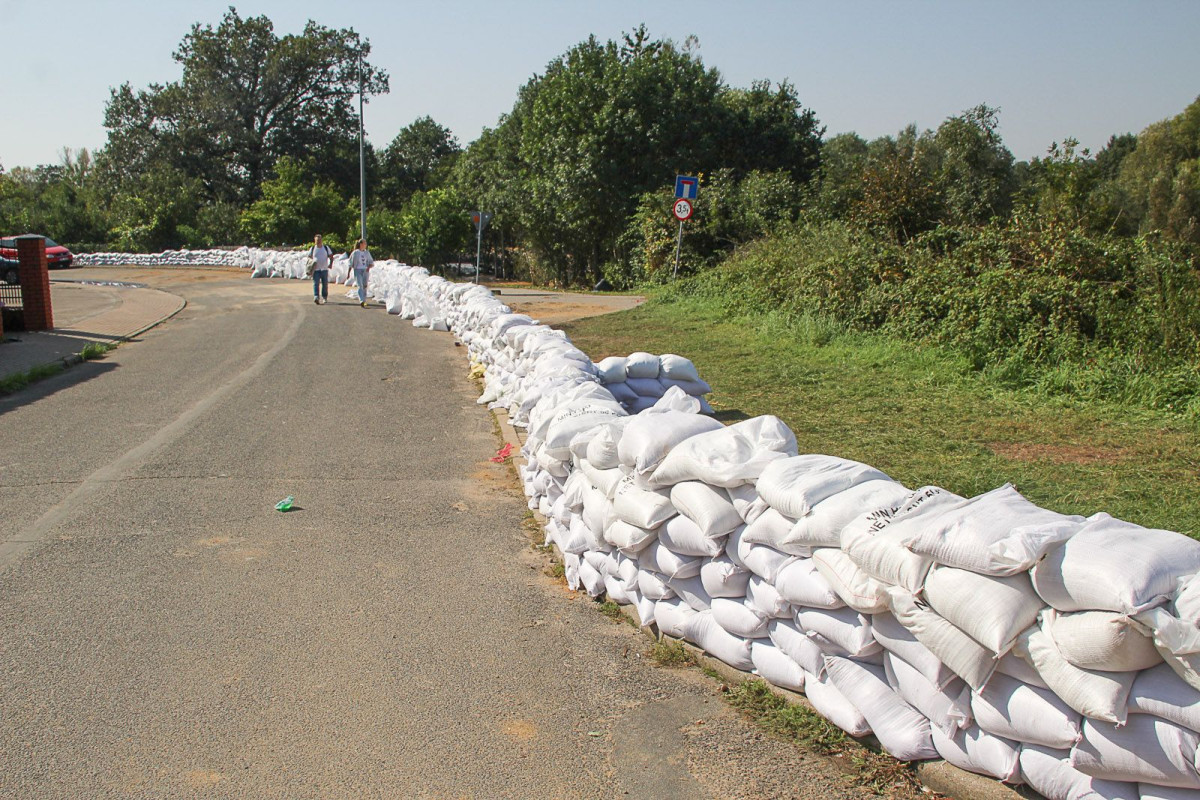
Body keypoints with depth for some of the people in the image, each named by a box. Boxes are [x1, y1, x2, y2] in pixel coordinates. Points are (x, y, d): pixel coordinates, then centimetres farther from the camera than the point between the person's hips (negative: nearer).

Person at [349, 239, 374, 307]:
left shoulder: (367, 252, 10)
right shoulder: (355, 253, 0)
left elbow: (372, 263, 11)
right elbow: (350, 263, 4)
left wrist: (369, 267, -11)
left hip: (365, 271, 4)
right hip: (357, 270, -4)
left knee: (364, 286, 6)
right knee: (360, 286, -17)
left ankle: (364, 301, 20)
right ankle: (361, 301, -29)